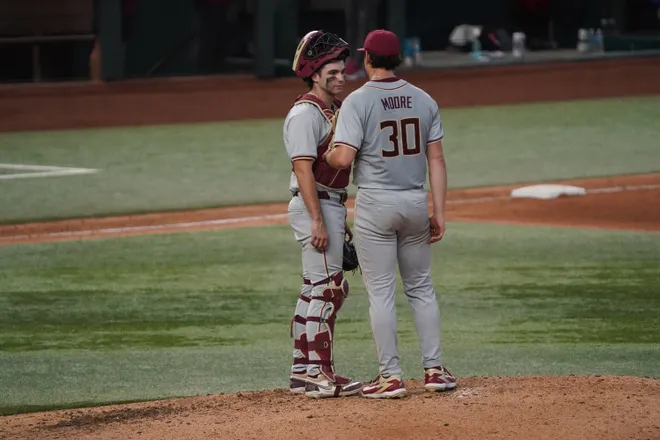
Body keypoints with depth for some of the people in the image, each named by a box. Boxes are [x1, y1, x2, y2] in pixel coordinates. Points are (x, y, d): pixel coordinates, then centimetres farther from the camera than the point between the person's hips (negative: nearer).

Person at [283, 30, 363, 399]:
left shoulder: (334, 110, 16)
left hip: (332, 205, 10)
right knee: (327, 288, -10)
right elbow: (304, 168, -20)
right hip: (314, 206, -10)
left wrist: (342, 218, 21)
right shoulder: (305, 113, -14)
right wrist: (318, 221, -25)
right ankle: (318, 373, -8)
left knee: (317, 290, 12)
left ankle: (303, 372, 18)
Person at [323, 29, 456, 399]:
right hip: (416, 202, 4)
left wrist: (326, 155, 5)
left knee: (381, 292, 1)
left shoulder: (358, 101, -10)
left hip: (375, 204, -4)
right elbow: (437, 160, 3)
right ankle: (435, 369, 13)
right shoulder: (424, 100, 4)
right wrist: (439, 213, 6)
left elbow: (343, 158, -19)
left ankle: (391, 376, 0)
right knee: (421, 288, 14)